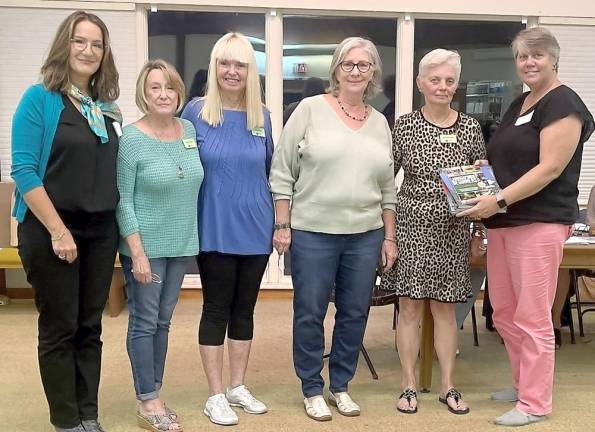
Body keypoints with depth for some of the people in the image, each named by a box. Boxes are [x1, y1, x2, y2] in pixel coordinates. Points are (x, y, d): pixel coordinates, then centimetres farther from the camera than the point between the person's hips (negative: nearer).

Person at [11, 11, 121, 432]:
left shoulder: (108, 108, 9)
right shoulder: (40, 98, -7)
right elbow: (24, 170, -13)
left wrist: (118, 224, 5)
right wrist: (58, 230, -17)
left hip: (101, 231, 5)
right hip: (51, 231, -5)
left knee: (90, 327, 11)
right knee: (60, 329, 5)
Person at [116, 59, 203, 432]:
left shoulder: (190, 130, 4)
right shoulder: (131, 139, -12)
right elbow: (123, 201, -12)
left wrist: (189, 240, 11)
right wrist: (137, 251, -16)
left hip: (181, 245, 6)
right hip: (146, 246, -5)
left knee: (163, 321, 14)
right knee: (144, 323, 3)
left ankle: (155, 395, 26)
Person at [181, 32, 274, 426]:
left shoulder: (262, 116, 5)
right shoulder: (196, 112, -5)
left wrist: (278, 219, 12)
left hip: (255, 228, 4)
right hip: (215, 229, -3)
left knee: (245, 308, 12)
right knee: (217, 309, 4)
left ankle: (238, 387, 27)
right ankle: (216, 395, 17)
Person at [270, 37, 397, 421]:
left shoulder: (380, 122, 10)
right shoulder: (311, 109, -2)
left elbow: (388, 187, 14)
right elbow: (283, 172, -3)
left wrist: (389, 237, 10)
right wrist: (282, 225, -7)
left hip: (366, 235, 4)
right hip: (312, 233, -4)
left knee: (355, 314, 12)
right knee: (310, 314, 6)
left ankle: (341, 386, 30)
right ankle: (312, 389, 24)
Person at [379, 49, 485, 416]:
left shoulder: (470, 127, 3)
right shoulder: (405, 125, -1)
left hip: (453, 229, 1)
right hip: (412, 224, -1)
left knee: (445, 306, 8)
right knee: (410, 305, 2)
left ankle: (448, 386, 20)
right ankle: (409, 385, 15)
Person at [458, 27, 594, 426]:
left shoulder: (563, 104, -9)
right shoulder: (519, 103, 18)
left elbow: (549, 168, -18)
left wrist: (498, 200, -23)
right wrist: (482, 168, 6)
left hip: (540, 224, -9)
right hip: (504, 223, 9)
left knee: (532, 317, -1)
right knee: (504, 312, 14)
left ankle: (535, 403, 11)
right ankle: (524, 383, 31)